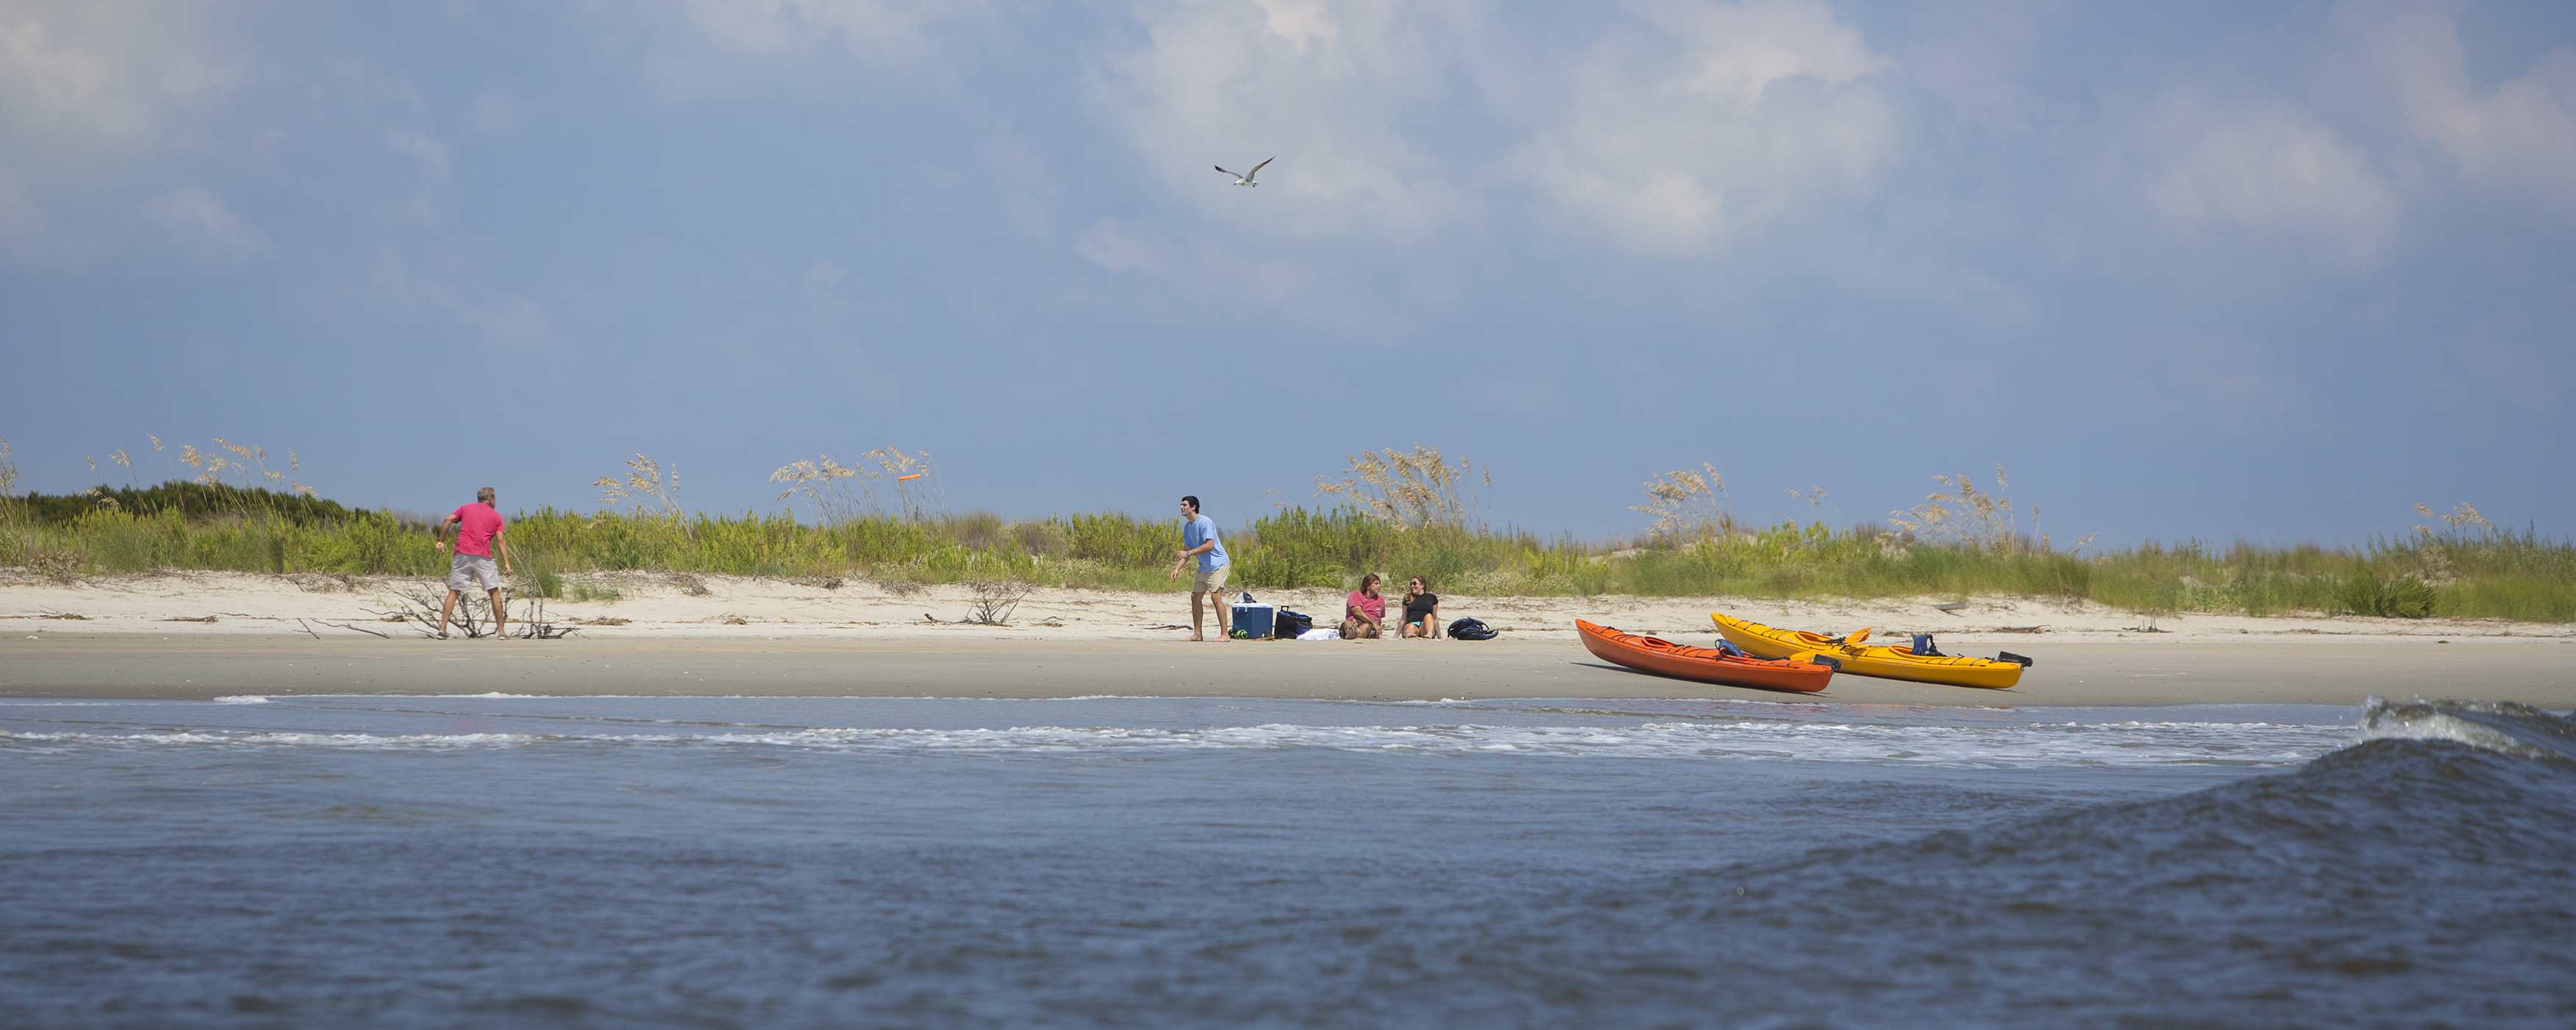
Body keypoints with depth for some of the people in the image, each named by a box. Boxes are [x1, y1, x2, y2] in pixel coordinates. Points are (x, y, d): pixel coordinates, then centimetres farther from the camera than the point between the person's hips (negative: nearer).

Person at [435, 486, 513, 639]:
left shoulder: (465, 509, 17)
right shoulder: (496, 516, 13)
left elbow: (448, 520, 1)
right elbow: (500, 541, 2)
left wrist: (442, 540, 5)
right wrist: (507, 563, -2)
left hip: (462, 554, 1)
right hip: (483, 557, -1)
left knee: (453, 592, 4)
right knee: (494, 592, 9)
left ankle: (442, 630, -5)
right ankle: (501, 630, 8)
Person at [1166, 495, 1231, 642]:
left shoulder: (1205, 522, -18)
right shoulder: (1187, 527, 10)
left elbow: (1209, 546, -25)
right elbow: (1187, 551, 15)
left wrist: (1188, 553, -24)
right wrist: (1177, 568, 3)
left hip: (1218, 565, -9)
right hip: (1204, 568, 9)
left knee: (1216, 596, -16)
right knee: (1195, 597, 6)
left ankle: (1225, 633, -14)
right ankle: (1197, 634, 11)